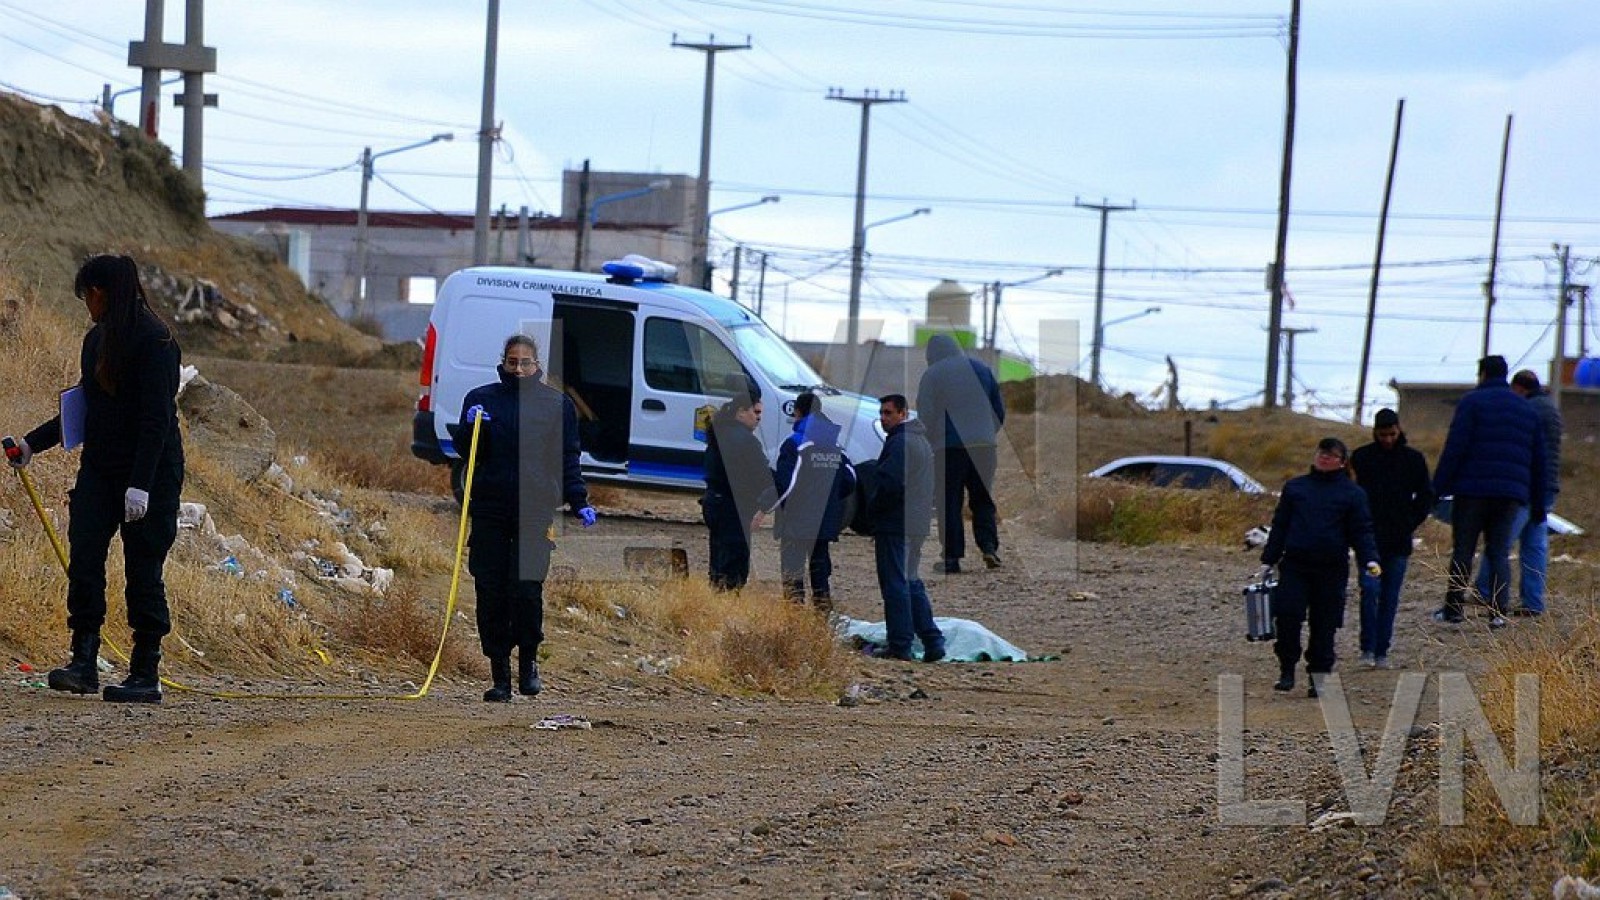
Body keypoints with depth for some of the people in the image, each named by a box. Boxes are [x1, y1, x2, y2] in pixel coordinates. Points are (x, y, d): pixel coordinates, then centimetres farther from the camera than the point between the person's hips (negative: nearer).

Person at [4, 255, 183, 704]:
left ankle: (146, 674, 4)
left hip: (150, 476, -7)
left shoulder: (155, 343, -14)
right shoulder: (97, 340, 13)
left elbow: (156, 419, -19)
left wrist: (140, 485, -24)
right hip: (100, 470, 7)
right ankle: (84, 662, -6)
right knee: (84, 560, -6)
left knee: (142, 573, -3)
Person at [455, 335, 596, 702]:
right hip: (489, 510, 1)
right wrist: (470, 427, -16)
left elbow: (568, 459, 12)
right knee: (491, 592, 0)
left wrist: (579, 503, 3)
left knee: (527, 588, -12)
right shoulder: (482, 398, 10)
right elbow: (463, 448, 5)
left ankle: (529, 661, 9)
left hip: (535, 510, -1)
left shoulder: (556, 404, 9)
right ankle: (499, 675, 7)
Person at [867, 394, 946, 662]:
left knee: (895, 585, -5)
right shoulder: (921, 440, 18)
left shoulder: (899, 442, -15)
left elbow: (890, 482, -24)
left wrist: (872, 508, -8)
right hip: (918, 524, 10)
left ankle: (900, 646, -5)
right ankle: (932, 641, 12)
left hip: (895, 525, -10)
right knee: (911, 584, 16)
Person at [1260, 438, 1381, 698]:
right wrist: (1269, 560, 10)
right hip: (1294, 566, 1)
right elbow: (1280, 526, 16)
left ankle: (1318, 677, 13)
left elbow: (1361, 531, 3)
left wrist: (1370, 559, -13)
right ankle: (1287, 671, 0)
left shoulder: (1353, 494, 7)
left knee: (1324, 626, 3)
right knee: (1287, 617, -13)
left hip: (1332, 569, -1)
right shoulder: (1295, 488, 14)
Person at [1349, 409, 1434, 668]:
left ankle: (1381, 652, 10)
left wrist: (1410, 524, 2)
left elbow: (1426, 496, 12)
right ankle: (1367, 649, -6)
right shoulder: (1361, 458, 3)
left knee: (1390, 598, 4)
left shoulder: (1413, 460, 6)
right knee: (1370, 589, -14)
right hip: (1369, 538, -2)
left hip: (1399, 541, 2)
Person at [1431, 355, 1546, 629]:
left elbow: (1454, 449, -9)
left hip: (1472, 489, -4)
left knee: (1462, 551, 3)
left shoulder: (1472, 402, -1)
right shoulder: (1528, 409, 17)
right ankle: (1499, 612, -3)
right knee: (1499, 553, 7)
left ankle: (1453, 609, 4)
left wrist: (1438, 488, -8)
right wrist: (1538, 506, 22)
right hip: (1512, 493, 4)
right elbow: (1538, 460, 19)